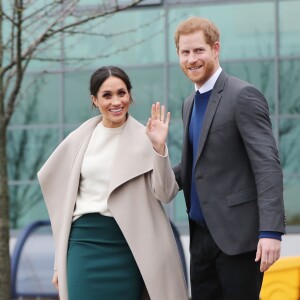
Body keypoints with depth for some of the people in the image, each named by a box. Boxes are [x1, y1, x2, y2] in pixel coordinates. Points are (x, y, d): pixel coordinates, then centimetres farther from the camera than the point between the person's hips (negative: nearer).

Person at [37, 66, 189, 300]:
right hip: (84, 242, 2)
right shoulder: (80, 139, 7)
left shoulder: (144, 137, -1)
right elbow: (66, 200, 12)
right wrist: (60, 262, 12)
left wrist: (159, 147, -18)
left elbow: (165, 194, -5)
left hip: (127, 246, -2)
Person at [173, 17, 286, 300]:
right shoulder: (190, 103, 15)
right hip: (201, 233, 8)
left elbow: (268, 166, -16)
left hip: (237, 233, -8)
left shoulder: (243, 96, -10)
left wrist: (271, 231, -25)